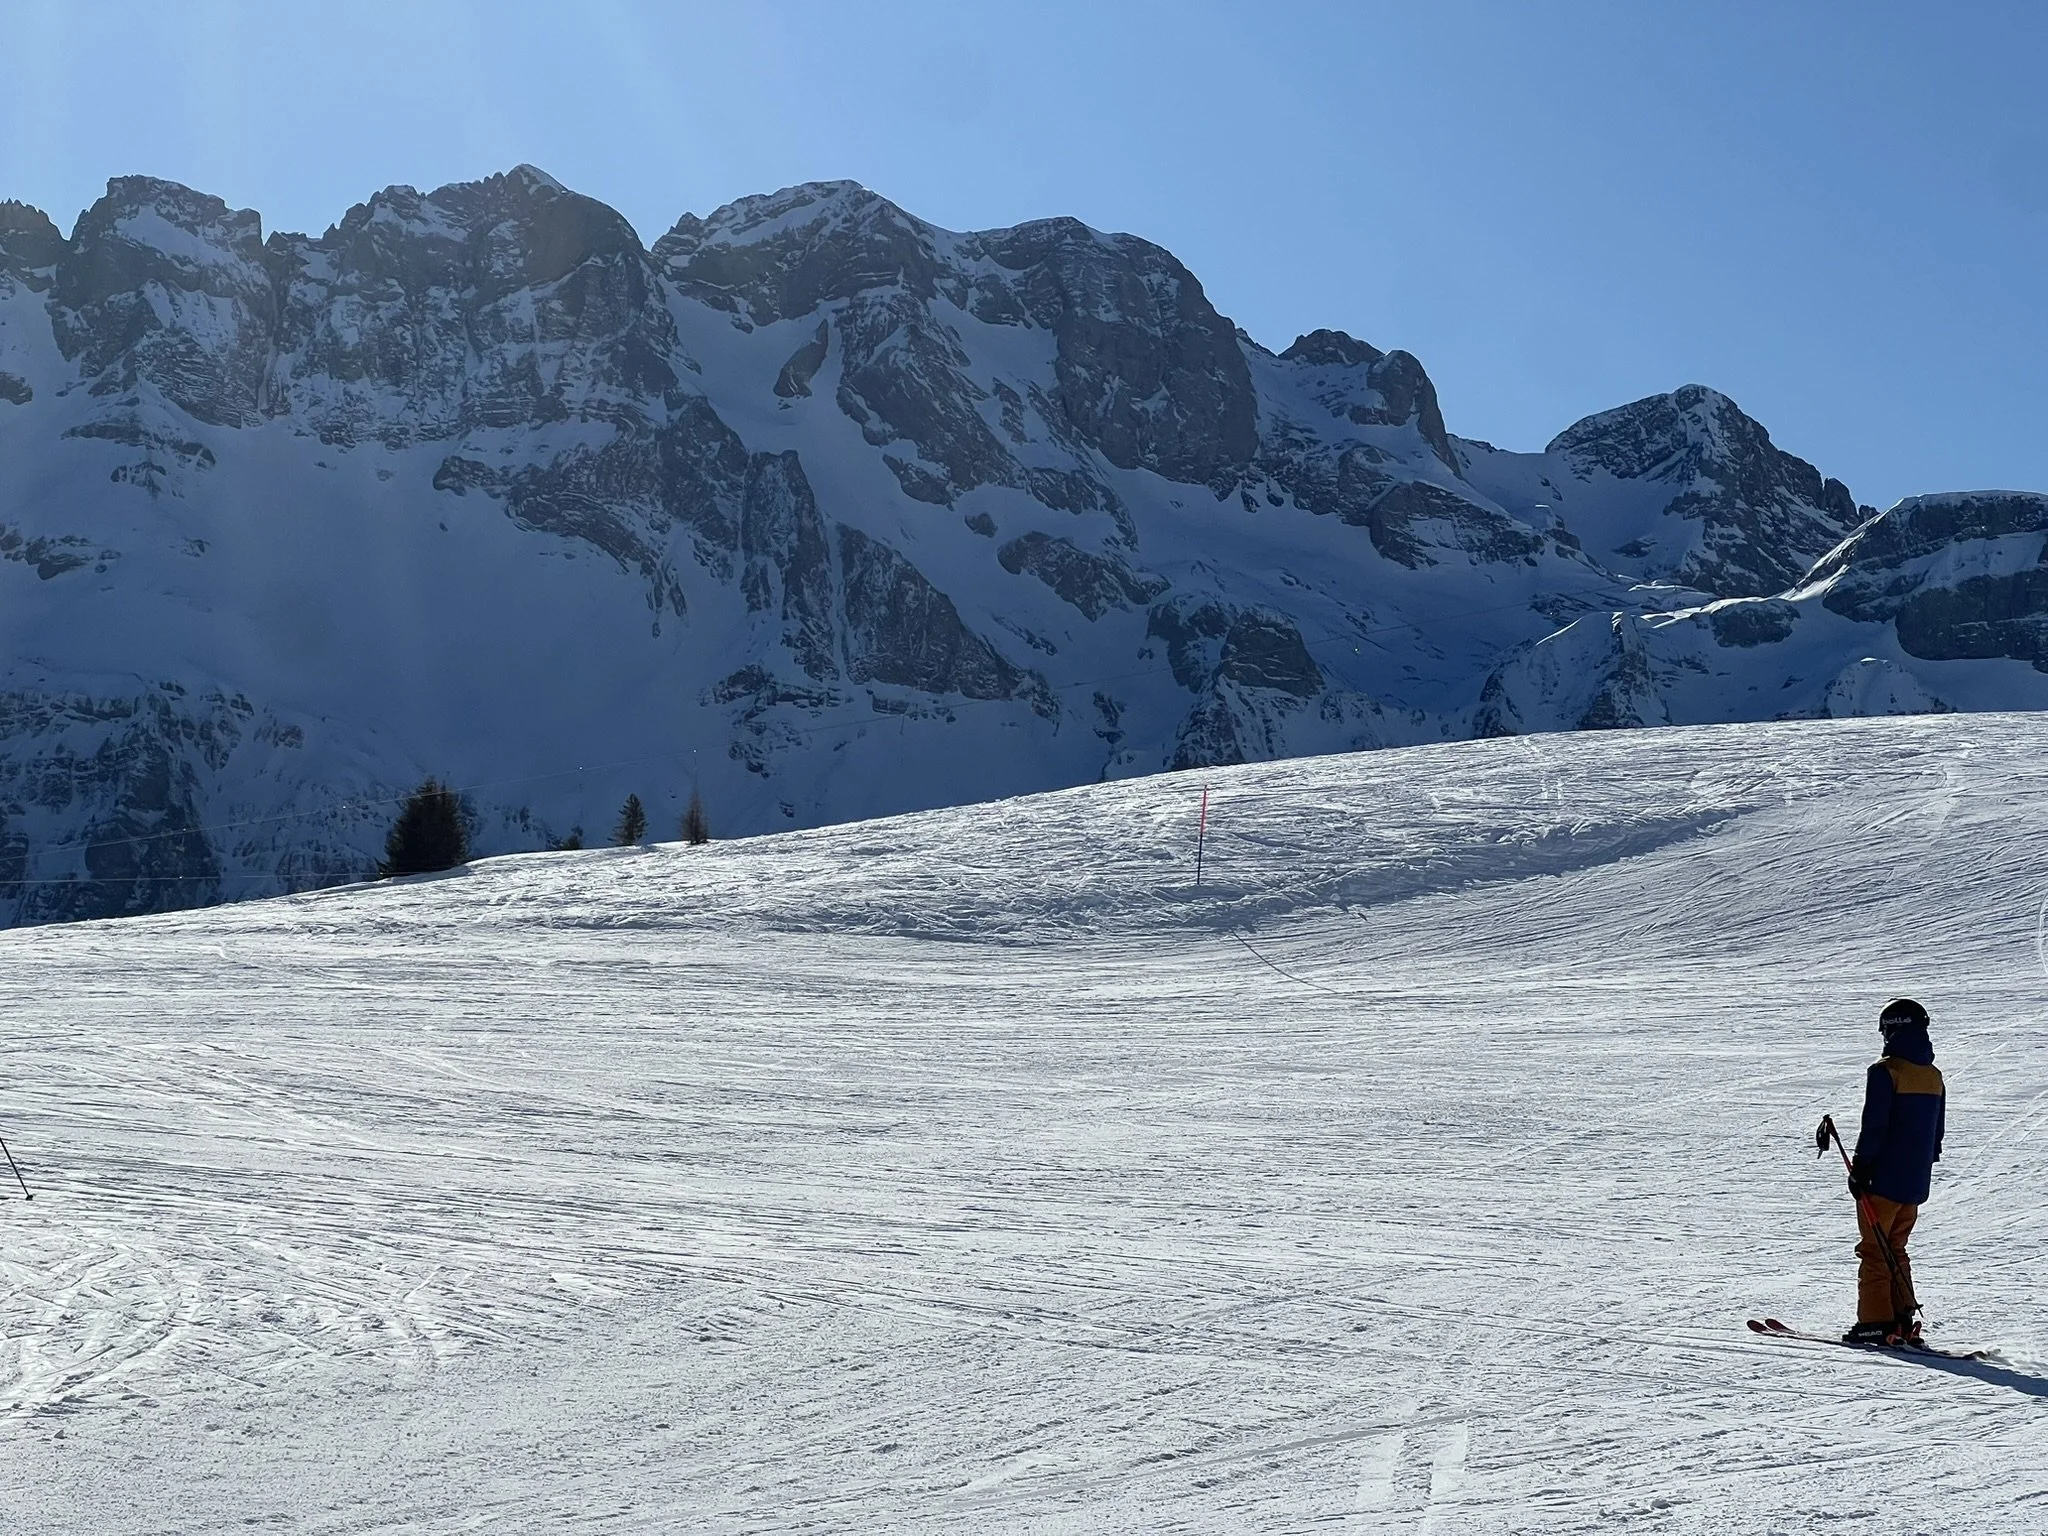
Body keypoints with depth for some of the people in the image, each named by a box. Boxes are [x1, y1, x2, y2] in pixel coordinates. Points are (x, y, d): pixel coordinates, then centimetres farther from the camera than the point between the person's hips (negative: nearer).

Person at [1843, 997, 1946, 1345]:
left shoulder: (1884, 1071, -13)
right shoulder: (1934, 1076, 10)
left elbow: (1874, 1125, -16)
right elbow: (1937, 1132, 16)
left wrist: (1860, 1167, -9)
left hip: (1884, 1177, -7)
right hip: (1917, 1181, 7)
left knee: (1873, 1249, 0)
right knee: (1895, 1249, 16)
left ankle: (1876, 1323, -3)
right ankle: (1904, 1321, 10)